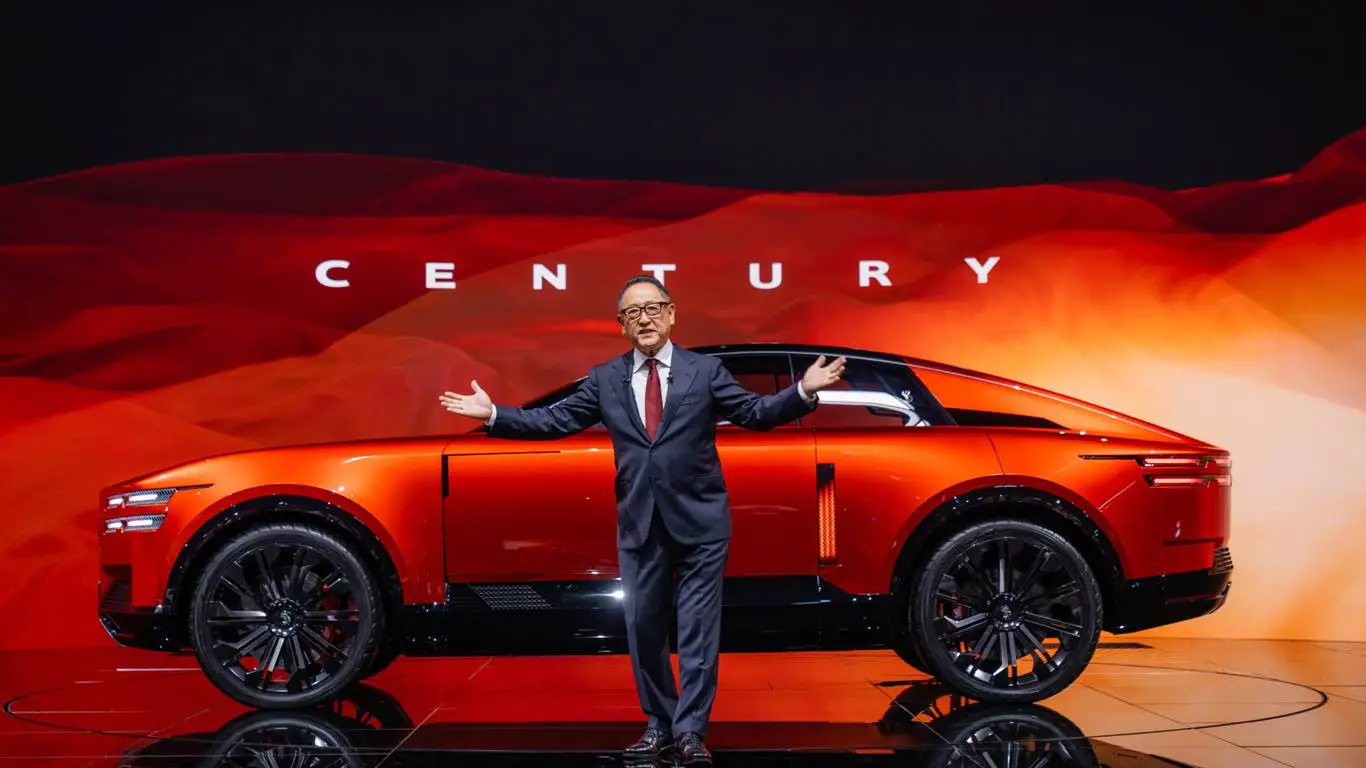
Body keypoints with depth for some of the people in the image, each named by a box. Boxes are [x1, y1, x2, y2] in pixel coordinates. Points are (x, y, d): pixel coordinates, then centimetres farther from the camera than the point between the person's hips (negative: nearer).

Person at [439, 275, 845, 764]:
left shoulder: (705, 370, 1)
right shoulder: (604, 379, 6)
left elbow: (755, 413, -2)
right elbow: (554, 421, 4)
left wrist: (804, 391, -16)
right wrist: (492, 413, -2)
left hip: (699, 521, -2)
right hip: (639, 525, 3)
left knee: (698, 628, 0)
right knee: (643, 628, 10)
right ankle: (659, 725, 25)